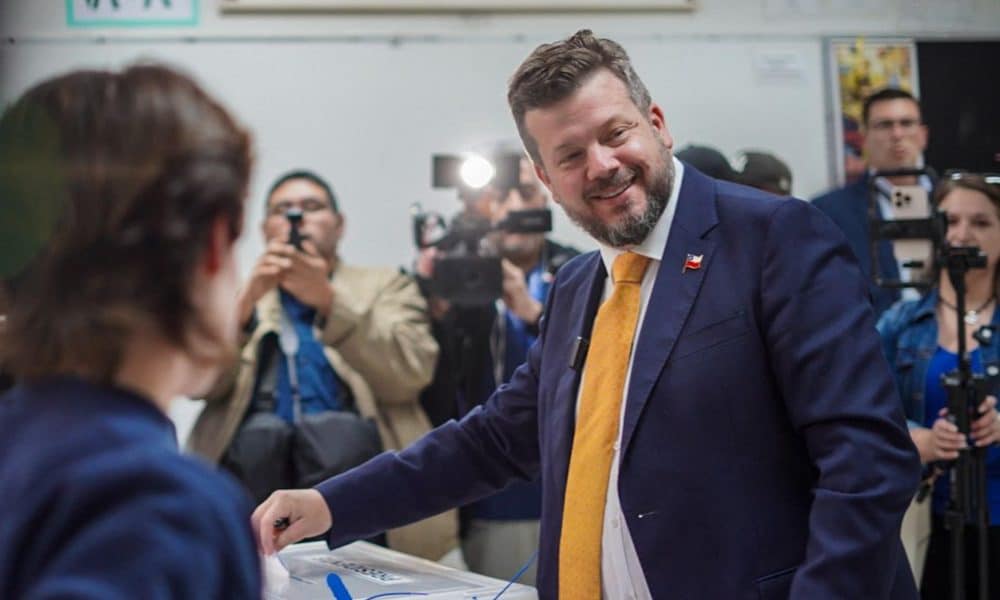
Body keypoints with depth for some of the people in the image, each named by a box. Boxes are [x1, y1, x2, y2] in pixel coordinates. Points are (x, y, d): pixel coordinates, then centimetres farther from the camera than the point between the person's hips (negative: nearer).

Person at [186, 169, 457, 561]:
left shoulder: (386, 286, 18)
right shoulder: (242, 293, 22)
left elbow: (411, 374, -2)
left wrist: (330, 300, -12)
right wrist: (248, 298, -10)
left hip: (351, 453, -1)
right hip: (253, 453, 1)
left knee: (341, 433, -32)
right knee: (264, 434, -31)